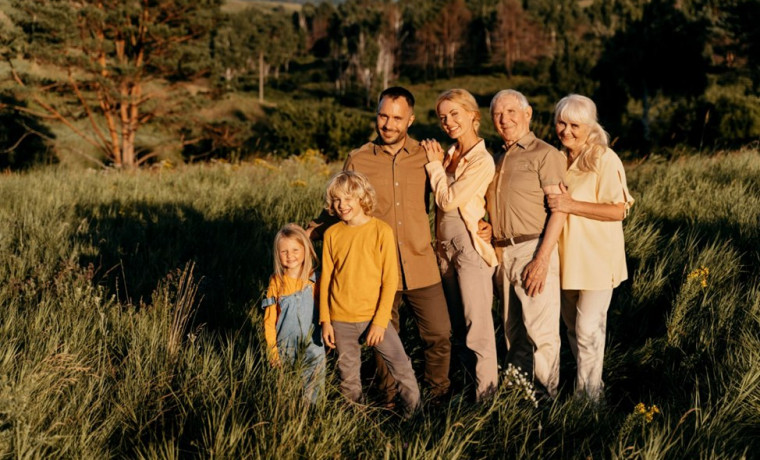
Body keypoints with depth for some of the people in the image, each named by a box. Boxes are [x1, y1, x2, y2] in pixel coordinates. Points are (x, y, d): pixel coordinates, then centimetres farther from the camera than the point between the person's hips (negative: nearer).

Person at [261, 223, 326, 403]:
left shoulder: (314, 280, -5)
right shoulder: (276, 282, -2)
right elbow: (270, 319, 1)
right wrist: (272, 348, -1)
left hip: (311, 343, -1)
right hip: (284, 345, 1)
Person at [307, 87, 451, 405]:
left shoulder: (425, 157, 1)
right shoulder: (357, 161, -2)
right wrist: (308, 232, -2)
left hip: (421, 266, 1)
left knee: (439, 335, 3)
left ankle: (439, 394, 26)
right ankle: (390, 400, 30)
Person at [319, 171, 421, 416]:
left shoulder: (381, 231, -7)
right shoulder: (332, 234, 1)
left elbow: (390, 280, -7)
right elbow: (326, 279, 7)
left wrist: (380, 321, -12)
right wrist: (325, 321, 3)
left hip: (373, 317, -2)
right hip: (341, 320, 3)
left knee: (402, 367, -5)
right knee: (348, 378, 11)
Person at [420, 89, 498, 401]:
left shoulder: (482, 161, -15)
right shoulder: (449, 155, 9)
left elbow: (449, 199, -17)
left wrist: (435, 164, -7)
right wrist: (437, 161, 4)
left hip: (470, 247, -8)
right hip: (446, 246, 8)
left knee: (477, 325, -2)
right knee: (457, 325, 14)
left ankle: (485, 393, 6)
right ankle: (469, 378, 25)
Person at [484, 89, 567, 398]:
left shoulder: (544, 154, -5)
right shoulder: (498, 160, 18)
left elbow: (559, 210, -12)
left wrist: (542, 259, -19)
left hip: (533, 249, -7)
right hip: (501, 253, 7)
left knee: (541, 329, -6)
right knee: (513, 329, 13)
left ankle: (545, 395, 3)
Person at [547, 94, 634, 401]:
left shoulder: (604, 160, -14)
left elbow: (618, 211, -20)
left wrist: (572, 205, -24)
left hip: (597, 257, -7)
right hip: (567, 255, 7)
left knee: (588, 329, -7)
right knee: (572, 325, 15)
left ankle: (588, 394, 5)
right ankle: (584, 381, 31)